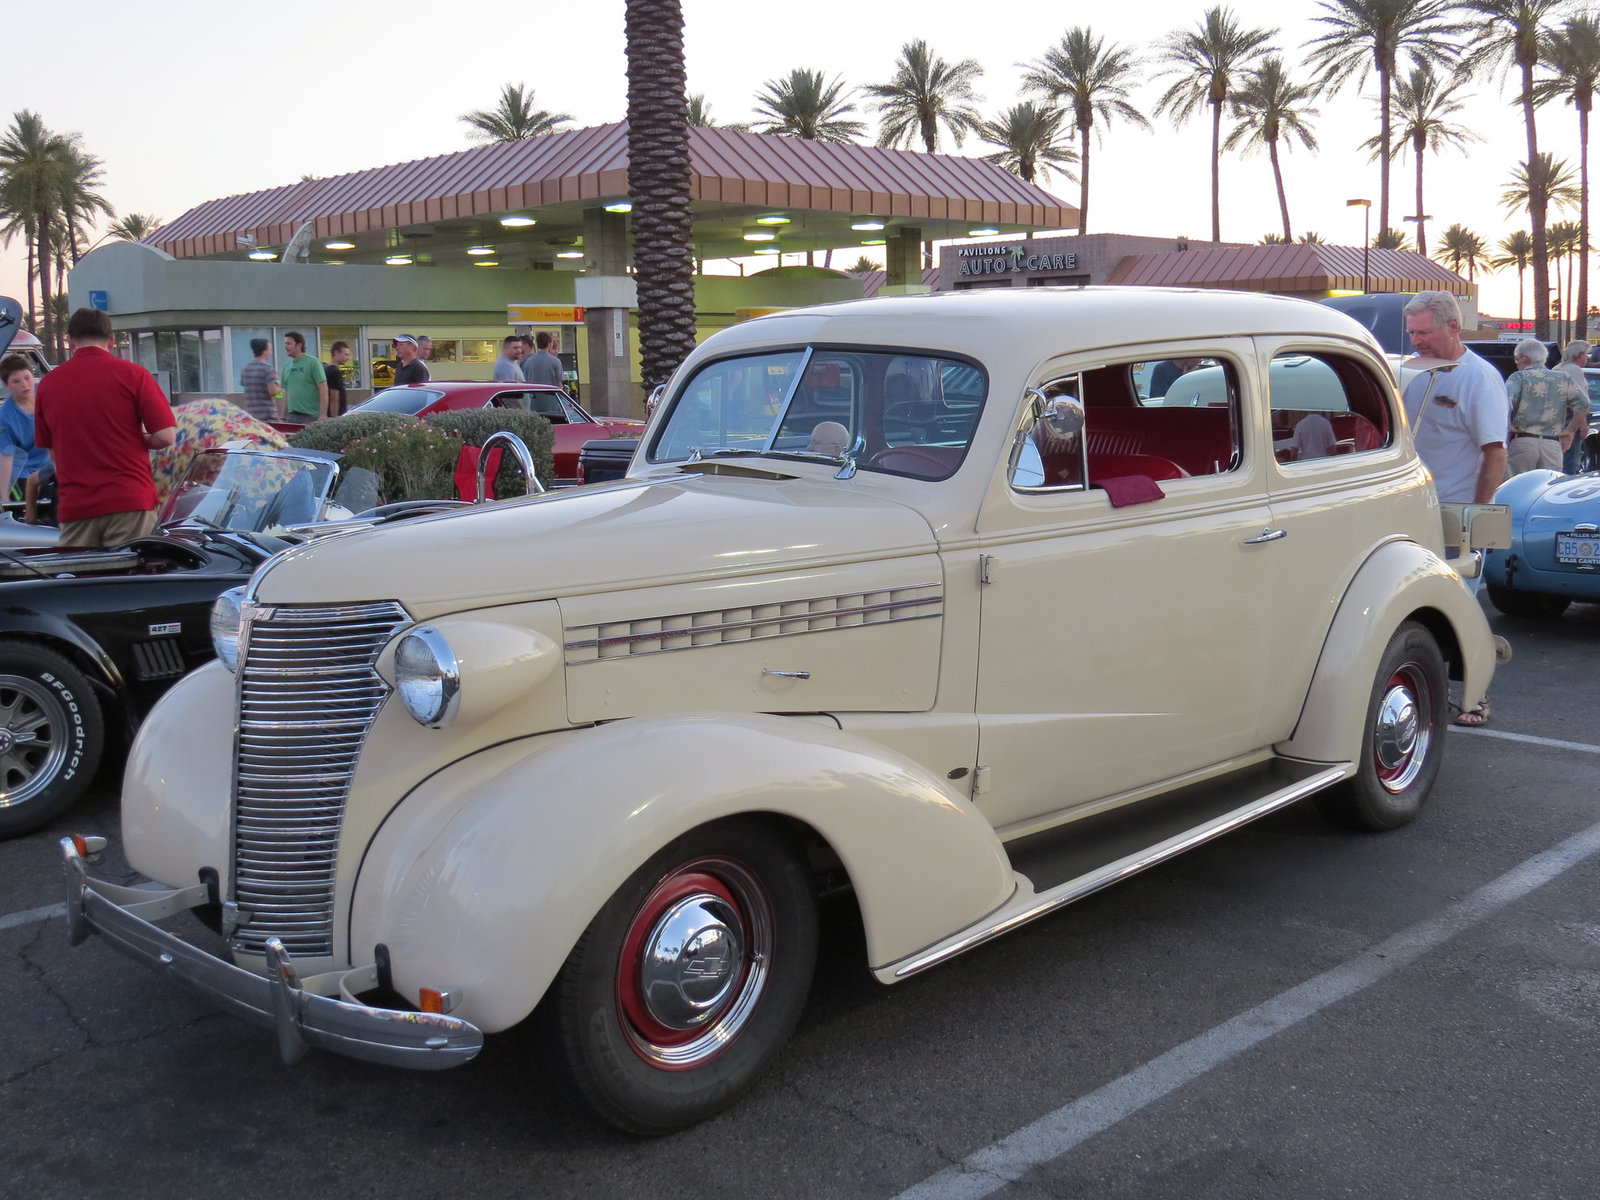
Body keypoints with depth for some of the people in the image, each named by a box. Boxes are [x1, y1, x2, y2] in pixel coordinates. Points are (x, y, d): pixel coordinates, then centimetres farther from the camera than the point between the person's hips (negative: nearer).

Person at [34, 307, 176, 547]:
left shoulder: (48, 384, 7)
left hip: (74, 507, 3)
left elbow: (49, 449, 16)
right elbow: (166, 436, -7)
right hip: (130, 501, -3)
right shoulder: (132, 374, -3)